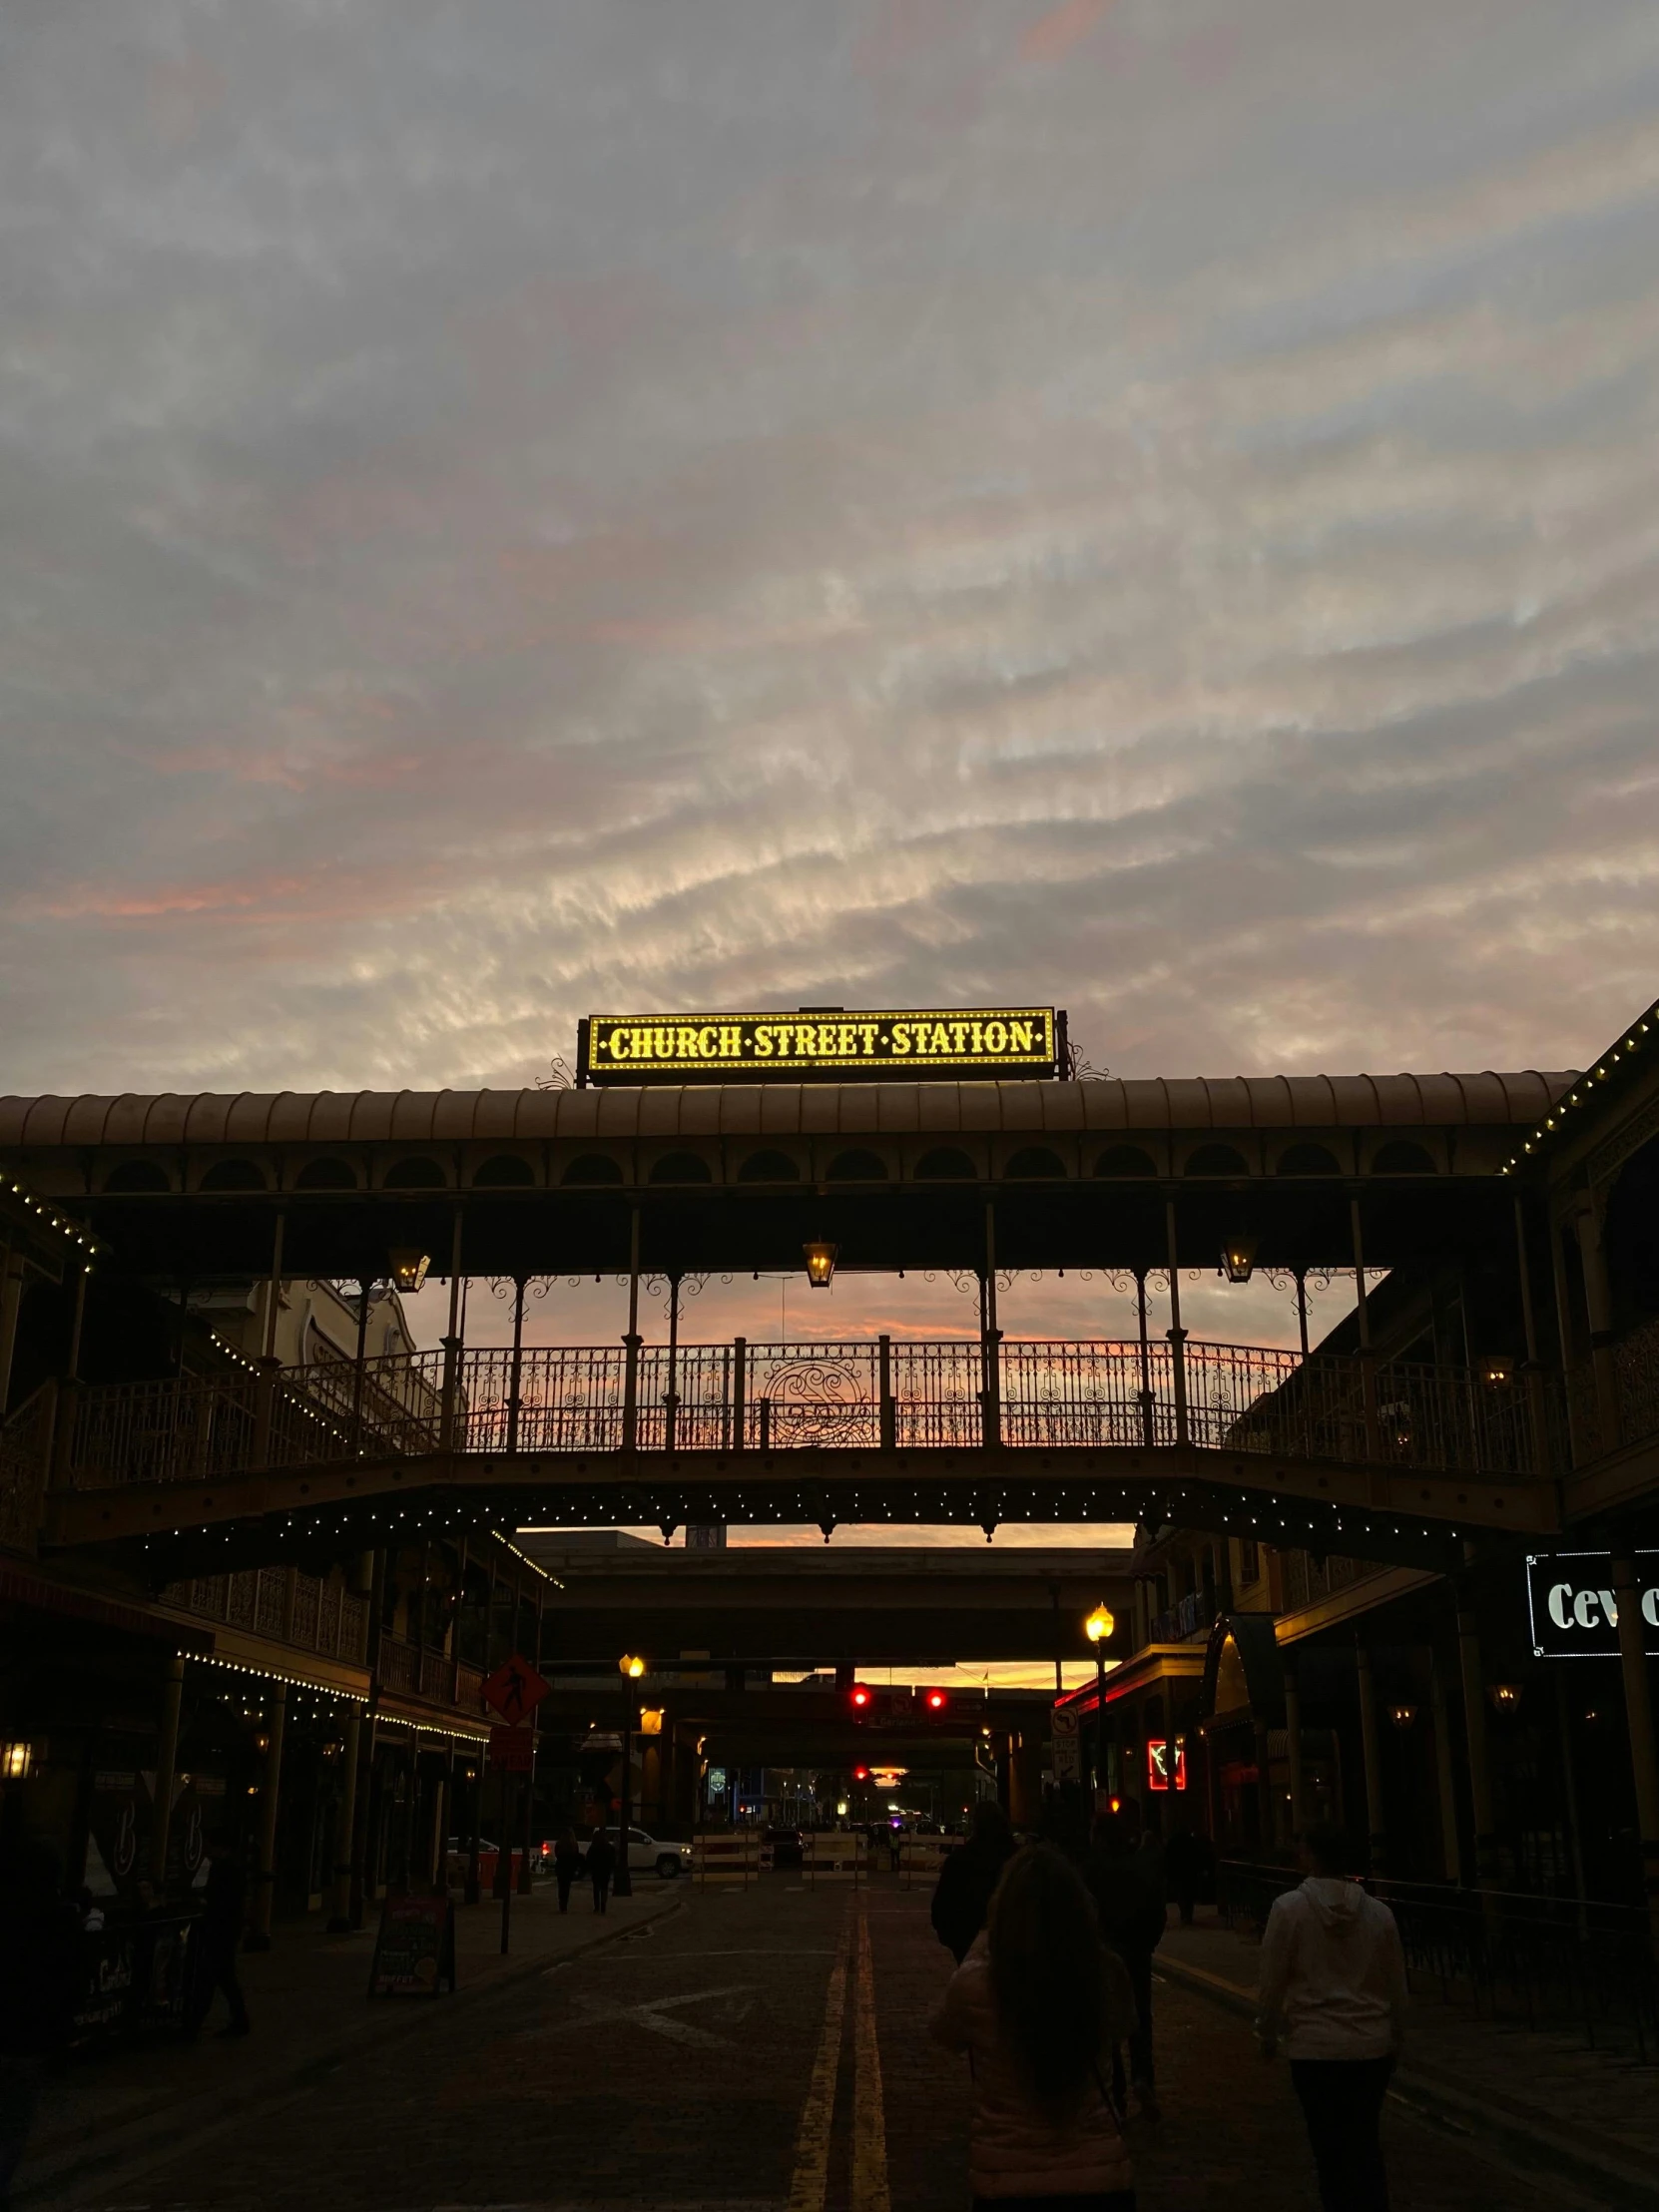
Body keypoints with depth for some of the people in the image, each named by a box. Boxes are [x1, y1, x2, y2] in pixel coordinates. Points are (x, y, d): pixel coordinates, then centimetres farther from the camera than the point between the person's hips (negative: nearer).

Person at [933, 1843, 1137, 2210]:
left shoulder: (976, 1983, -20)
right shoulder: (1105, 1976, -15)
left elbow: (947, 2036, 4)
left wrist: (982, 1941, 3)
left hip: (1006, 2182, -2)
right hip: (1101, 2177, 2)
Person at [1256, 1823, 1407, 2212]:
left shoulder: (1289, 1908, -10)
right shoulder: (1378, 1913, -1)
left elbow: (1272, 1981, -5)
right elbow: (1397, 1986, 8)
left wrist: (1268, 2033, 11)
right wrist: (1396, 2038, 22)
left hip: (1315, 2047, -3)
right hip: (1372, 2046, 3)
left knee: (1331, 2147, 8)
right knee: (1366, 2143, 17)